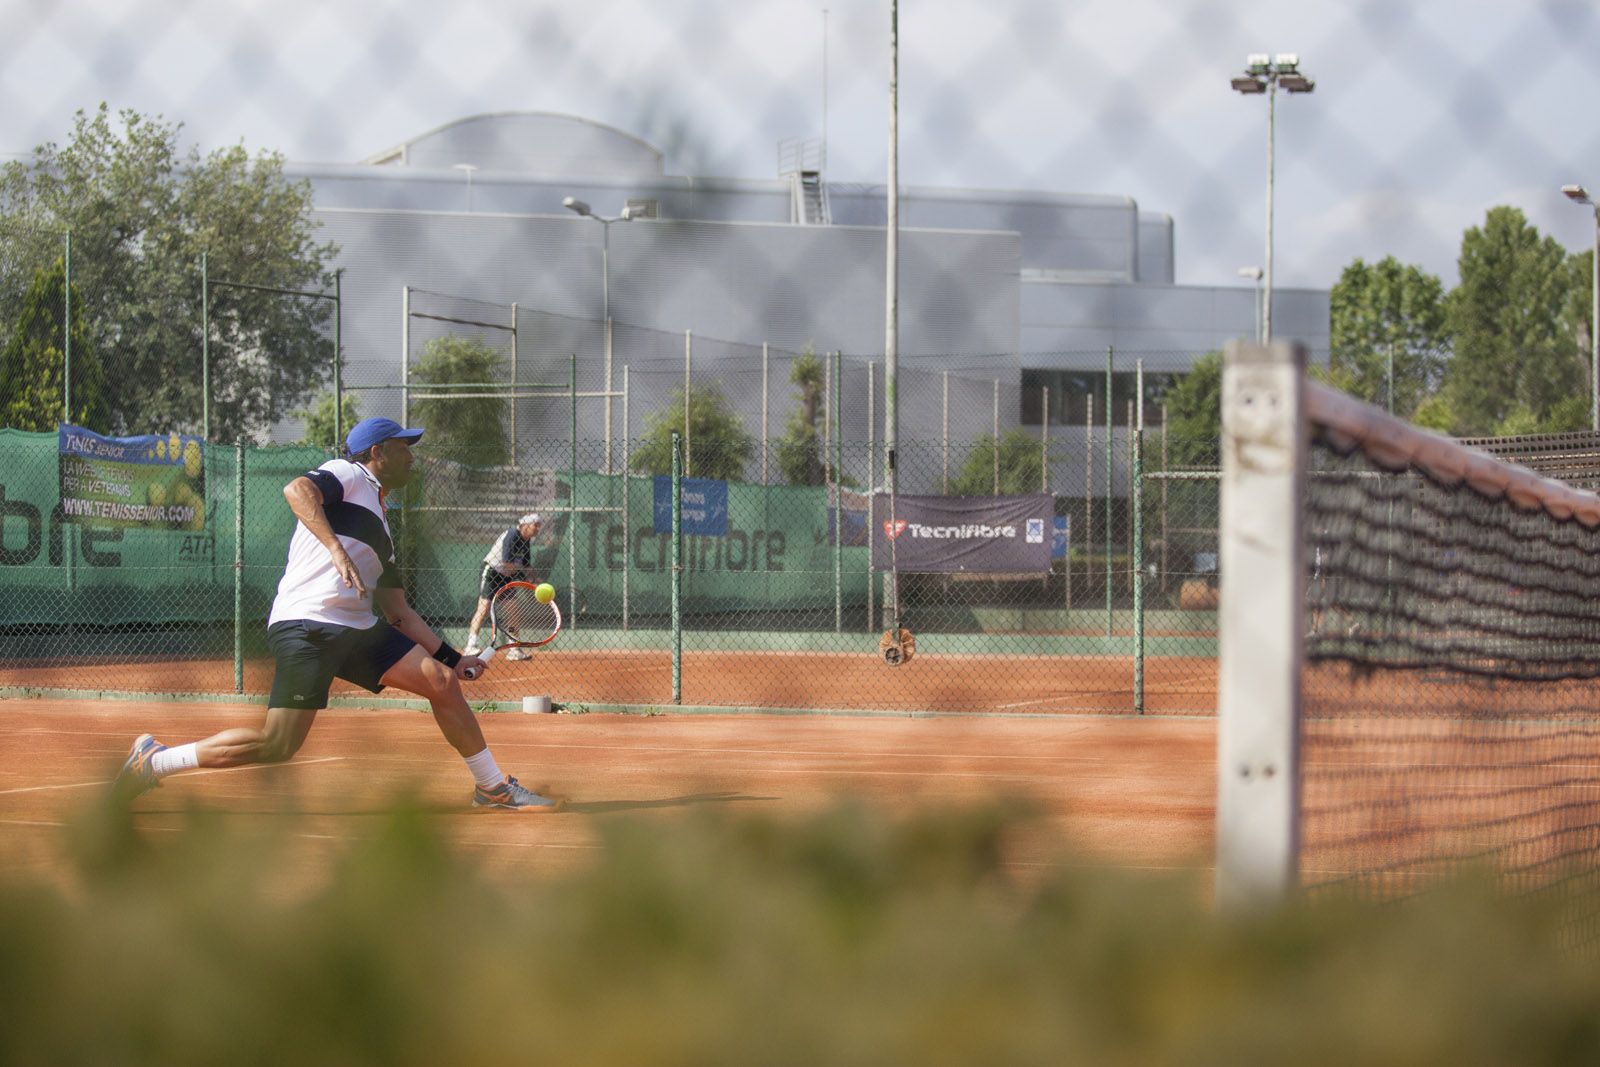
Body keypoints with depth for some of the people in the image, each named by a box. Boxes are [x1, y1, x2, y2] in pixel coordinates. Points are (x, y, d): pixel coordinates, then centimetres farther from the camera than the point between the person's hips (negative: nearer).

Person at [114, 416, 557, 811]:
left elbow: (398, 613, 29)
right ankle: (153, 760, -1)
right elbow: (297, 490, -19)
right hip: (306, 627, -9)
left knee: (442, 681, -1)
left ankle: (493, 787, 13)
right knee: (278, 745, -15)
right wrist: (336, 549, -30)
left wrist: (450, 656, 23)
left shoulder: (380, 527, 28)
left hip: (358, 631, 9)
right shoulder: (346, 475, 5)